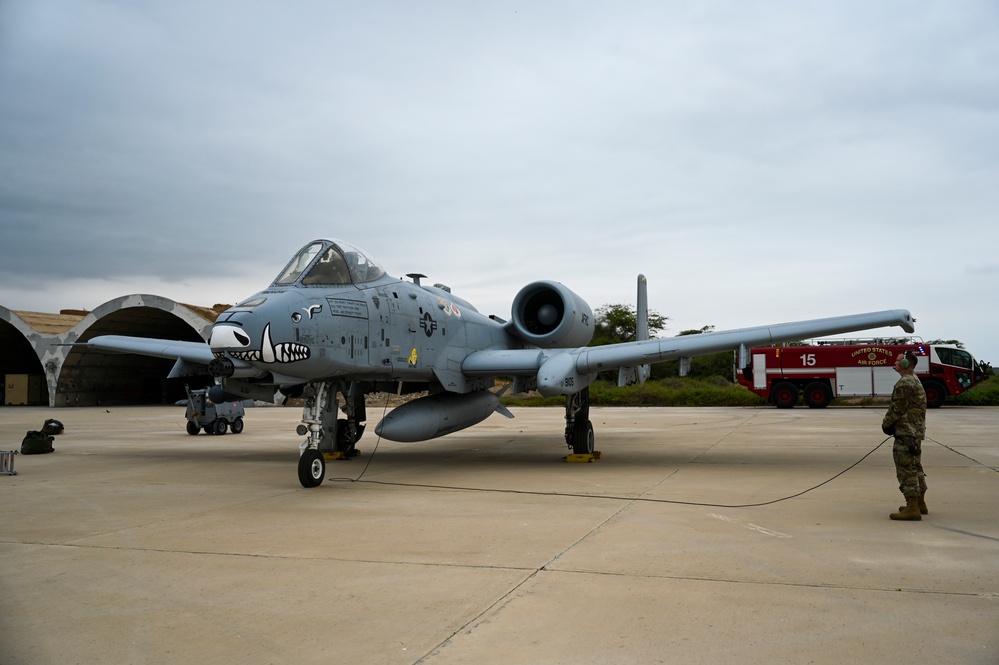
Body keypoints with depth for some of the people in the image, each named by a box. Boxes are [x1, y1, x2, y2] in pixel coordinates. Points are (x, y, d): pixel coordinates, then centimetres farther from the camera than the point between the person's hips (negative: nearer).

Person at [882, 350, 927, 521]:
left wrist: (886, 424, -2)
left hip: (906, 433, -11)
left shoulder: (905, 383, -17)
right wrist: (891, 424, 14)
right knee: (915, 468, 18)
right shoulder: (915, 381, 17)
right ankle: (920, 503, 27)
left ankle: (912, 509, -10)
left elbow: (897, 408, -18)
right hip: (917, 431, 11)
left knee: (906, 470, -9)